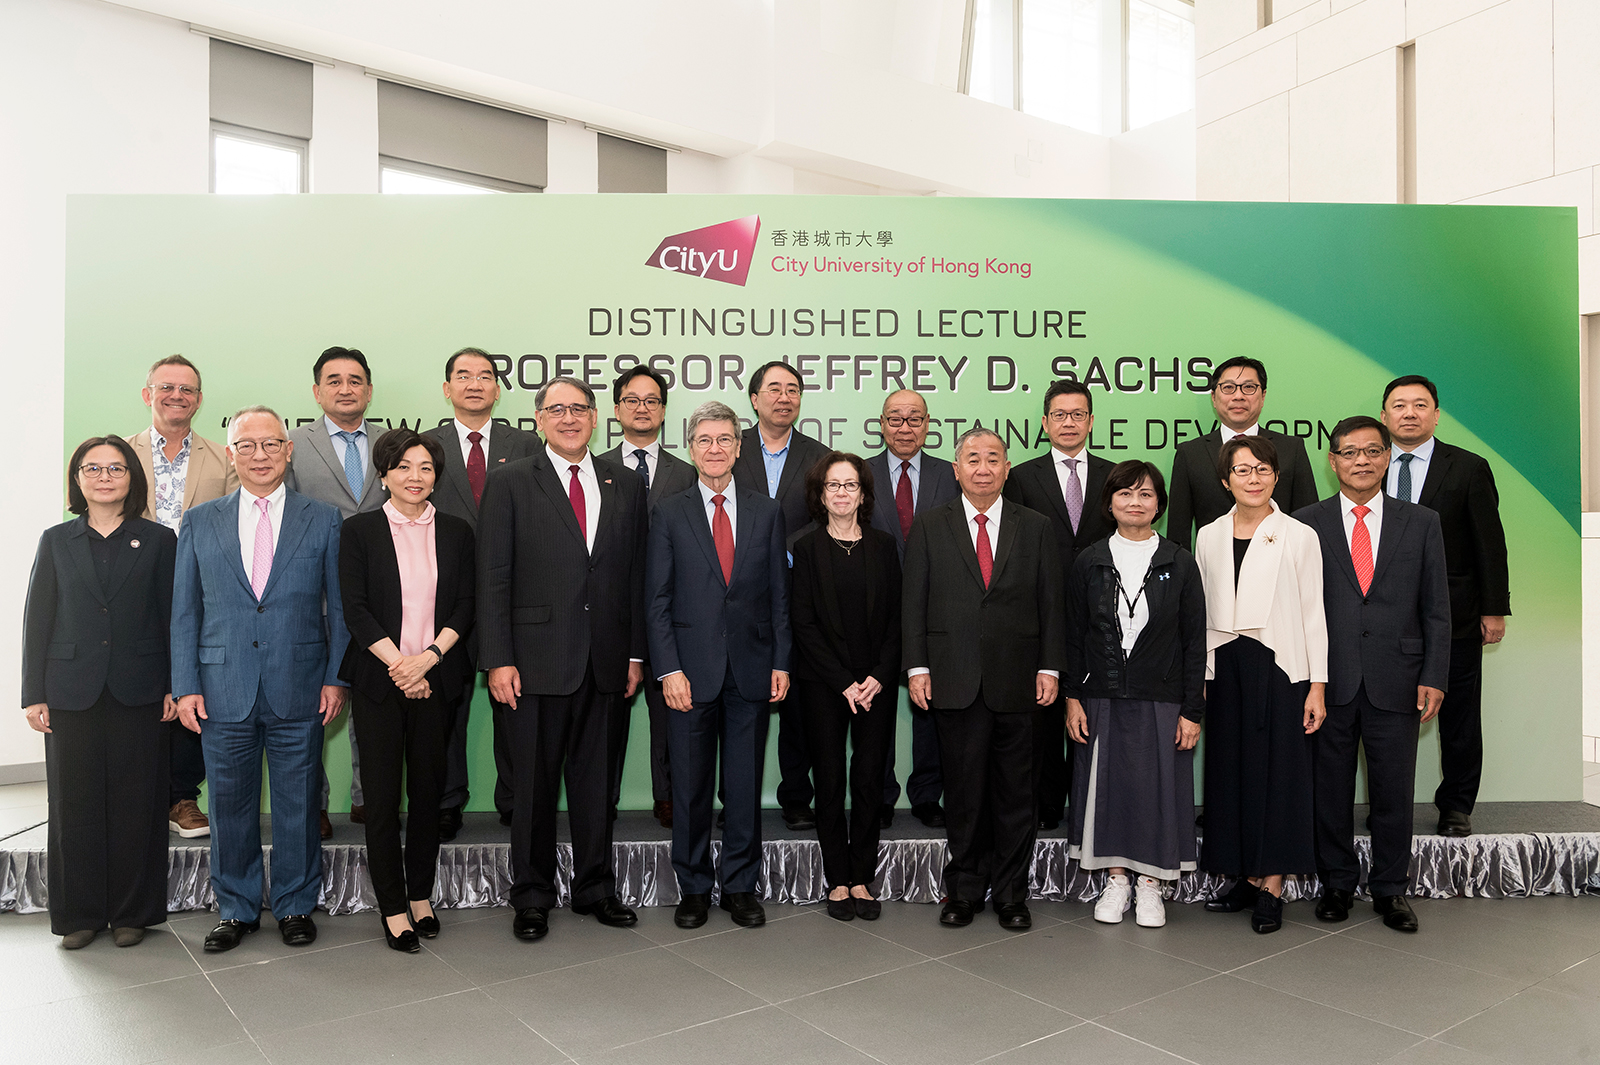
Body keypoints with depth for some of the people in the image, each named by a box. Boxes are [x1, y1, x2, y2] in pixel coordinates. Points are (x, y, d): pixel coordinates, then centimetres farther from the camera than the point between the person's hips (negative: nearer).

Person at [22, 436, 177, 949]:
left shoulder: (159, 540, 5)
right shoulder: (56, 542, 9)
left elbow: (173, 618, 3)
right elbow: (37, 620, 7)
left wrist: (175, 687, -2)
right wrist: (33, 694, 2)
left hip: (140, 693, -1)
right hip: (71, 693, 1)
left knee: (135, 805, 4)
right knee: (75, 805, 6)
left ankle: (132, 912, 17)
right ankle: (79, 914, 20)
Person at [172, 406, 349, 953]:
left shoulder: (323, 520, 3)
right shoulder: (199, 522, 8)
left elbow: (340, 605, 3)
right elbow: (183, 611, 8)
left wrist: (336, 678, -3)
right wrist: (185, 685, 1)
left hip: (299, 691, -1)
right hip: (223, 689, 1)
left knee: (297, 804, 8)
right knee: (230, 805, 11)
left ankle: (295, 906, 24)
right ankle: (236, 909, 28)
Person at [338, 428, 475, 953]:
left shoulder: (456, 532, 7)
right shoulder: (359, 531, 1)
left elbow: (466, 606, 3)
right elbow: (355, 609, -4)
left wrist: (427, 658, -10)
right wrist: (399, 664, -12)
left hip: (436, 677, 2)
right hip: (379, 678, -2)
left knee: (428, 790, 8)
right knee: (382, 795, 2)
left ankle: (421, 896, 23)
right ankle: (393, 908, 14)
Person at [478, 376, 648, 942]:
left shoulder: (625, 484, 10)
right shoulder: (510, 482, 1)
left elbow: (636, 573, 9)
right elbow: (493, 576, -3)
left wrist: (636, 653, 6)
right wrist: (498, 659, -9)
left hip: (605, 660, 3)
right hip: (539, 657, -3)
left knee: (597, 779, 12)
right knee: (535, 783, 7)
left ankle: (595, 888, 28)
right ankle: (532, 896, 24)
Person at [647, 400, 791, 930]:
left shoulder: (767, 511, 8)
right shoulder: (669, 513, 3)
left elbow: (779, 593, 8)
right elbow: (657, 599, 0)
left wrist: (781, 662, 1)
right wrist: (668, 669, -8)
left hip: (751, 668, 1)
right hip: (691, 669, -1)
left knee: (745, 784, 9)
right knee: (690, 786, 7)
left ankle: (740, 885, 24)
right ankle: (694, 888, 23)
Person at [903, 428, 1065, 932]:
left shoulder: (1035, 527, 8)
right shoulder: (929, 527, 6)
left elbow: (1052, 602, 7)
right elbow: (913, 603, 4)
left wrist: (1050, 667, 0)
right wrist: (917, 667, -3)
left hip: (1016, 682, 1)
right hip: (955, 681, 0)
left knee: (1015, 791, 8)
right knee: (963, 791, 6)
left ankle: (1011, 893, 22)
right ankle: (964, 890, 22)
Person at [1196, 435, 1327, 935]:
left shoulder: (1299, 537, 0)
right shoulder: (1209, 537, 8)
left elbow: (1313, 613, -2)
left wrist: (1317, 685, -6)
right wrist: (1197, 676, 8)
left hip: (1279, 667, -3)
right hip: (1225, 668, 3)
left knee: (1278, 771, 1)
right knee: (1230, 771, 7)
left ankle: (1272, 885, 10)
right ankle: (1246, 877, 19)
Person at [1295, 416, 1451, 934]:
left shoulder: (1422, 523, 7)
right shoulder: (1306, 524, 3)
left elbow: (1436, 609, 6)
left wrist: (1433, 677, -1)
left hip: (1395, 681, 1)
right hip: (1327, 681, 0)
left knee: (1394, 791, 8)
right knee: (1330, 789, 8)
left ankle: (1390, 889, 24)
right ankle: (1337, 883, 24)